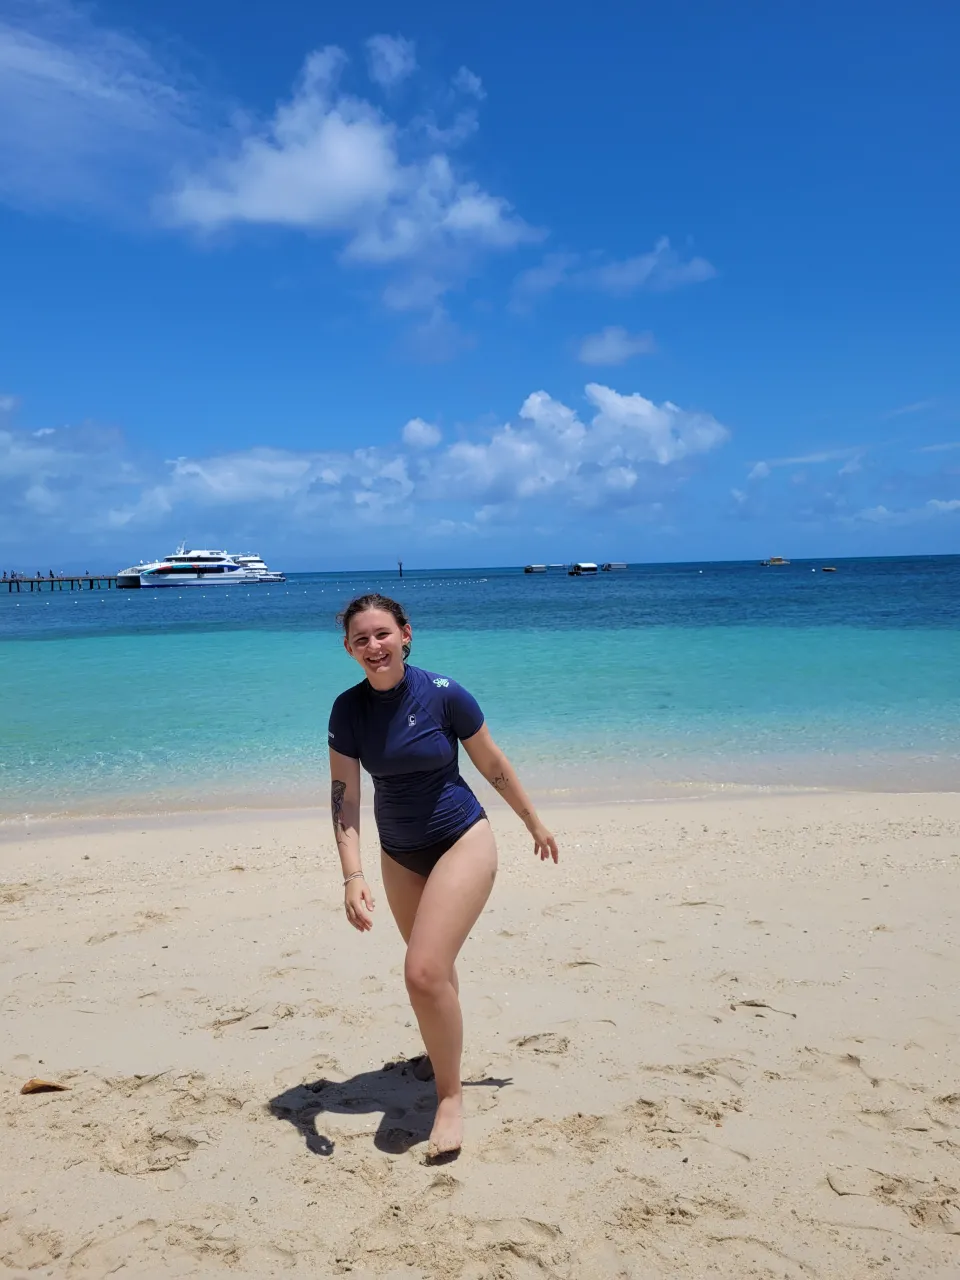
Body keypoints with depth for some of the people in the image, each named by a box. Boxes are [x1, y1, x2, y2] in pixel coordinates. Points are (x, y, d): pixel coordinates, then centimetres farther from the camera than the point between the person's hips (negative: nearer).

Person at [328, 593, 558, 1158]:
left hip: (462, 842, -4)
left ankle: (451, 1094, 4)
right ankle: (442, 1044, 54)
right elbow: (344, 795, -11)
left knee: (425, 972, -18)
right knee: (431, 965, 23)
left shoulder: (443, 693, -18)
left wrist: (535, 823, 4)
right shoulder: (349, 709, -10)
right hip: (399, 855, 5)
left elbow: (494, 763, -6)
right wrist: (353, 877, -20)